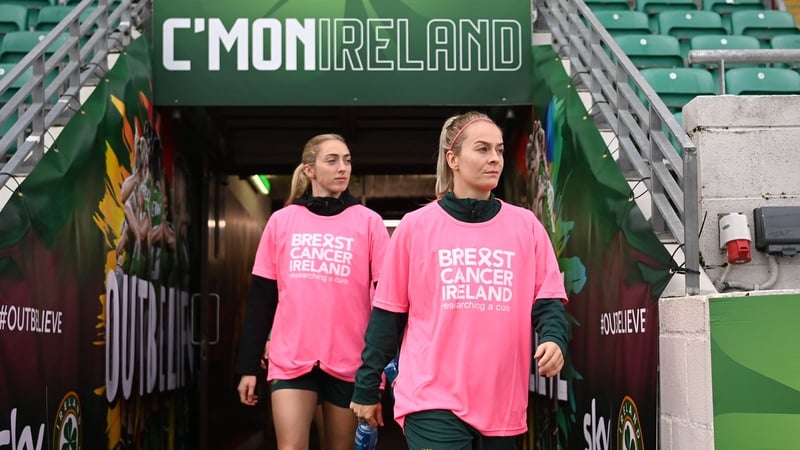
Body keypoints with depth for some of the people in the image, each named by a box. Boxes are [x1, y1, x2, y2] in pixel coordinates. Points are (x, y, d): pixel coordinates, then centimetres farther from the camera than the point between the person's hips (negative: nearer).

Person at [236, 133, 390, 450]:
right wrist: (248, 365, 5)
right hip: (291, 359, 0)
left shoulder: (368, 221, 3)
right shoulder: (281, 221, 6)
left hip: (348, 361, 0)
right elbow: (260, 298, 8)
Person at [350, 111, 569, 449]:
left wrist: (553, 338, -16)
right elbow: (387, 313, 4)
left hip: (504, 406, 3)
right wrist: (367, 387, 6)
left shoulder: (526, 225, 7)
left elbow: (547, 299, 6)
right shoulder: (415, 226, 1)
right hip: (433, 400, -3)